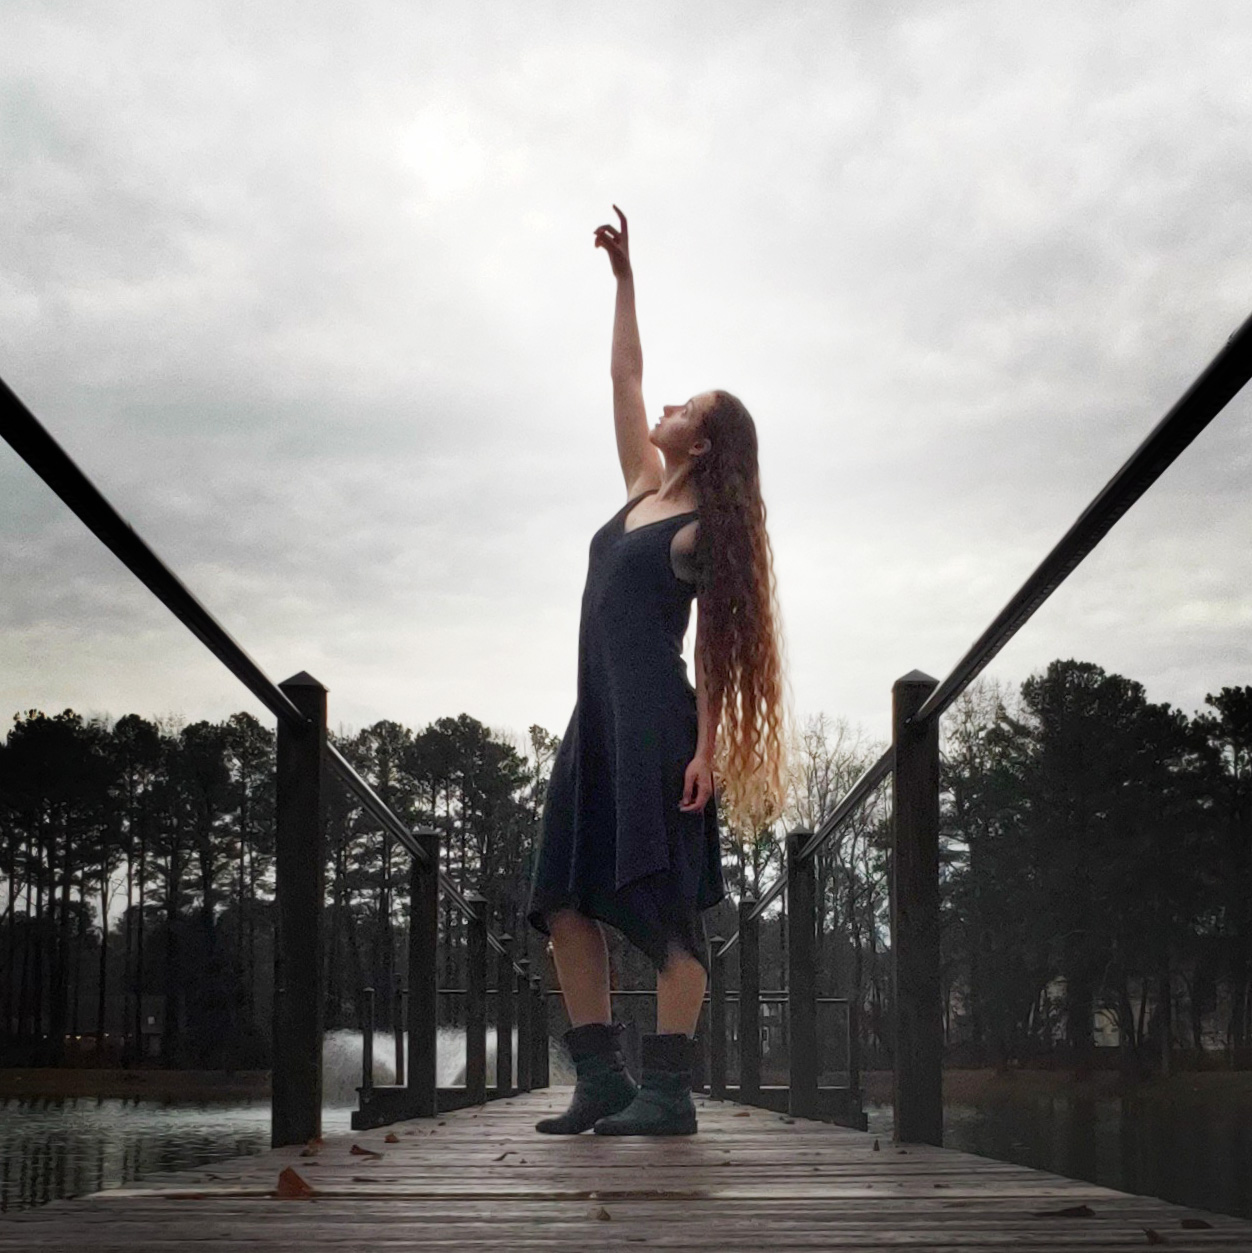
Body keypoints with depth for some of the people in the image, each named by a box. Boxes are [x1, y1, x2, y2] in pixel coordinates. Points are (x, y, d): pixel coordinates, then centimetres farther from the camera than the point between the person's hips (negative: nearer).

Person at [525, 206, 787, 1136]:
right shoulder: (642, 492, 18)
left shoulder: (704, 531, -2)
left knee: (665, 898, -12)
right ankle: (602, 1080, 1)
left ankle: (669, 1091, -14)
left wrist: (707, 747, -16)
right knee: (565, 899, 0)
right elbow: (625, 376, 25)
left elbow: (716, 647, -7)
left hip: (656, 719, -8)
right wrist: (625, 274, 26)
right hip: (598, 716, 8)